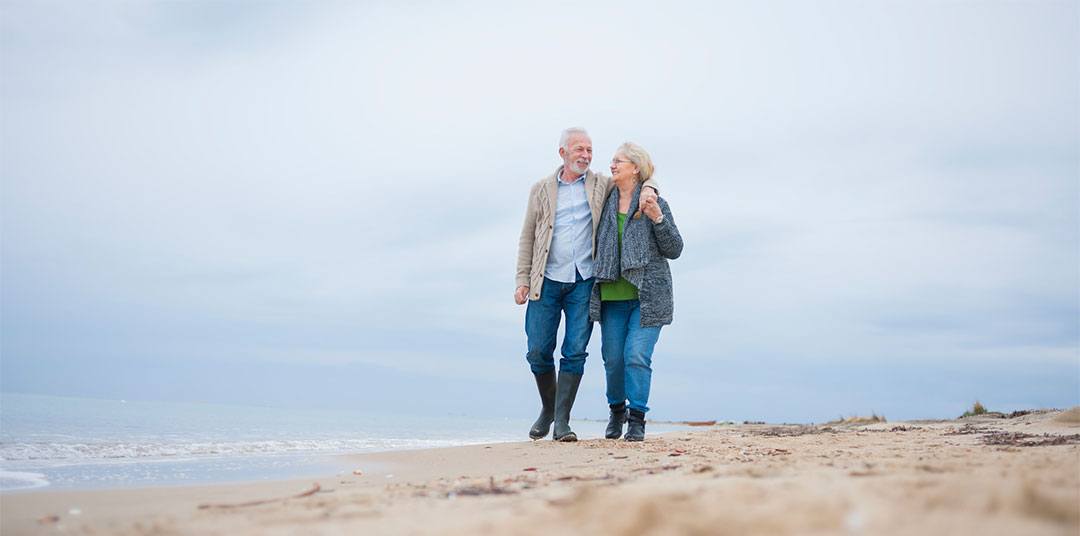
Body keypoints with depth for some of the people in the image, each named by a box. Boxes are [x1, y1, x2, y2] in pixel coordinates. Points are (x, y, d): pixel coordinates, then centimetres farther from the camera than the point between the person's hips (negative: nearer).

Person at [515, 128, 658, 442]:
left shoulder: (602, 186, 8)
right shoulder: (541, 189, 9)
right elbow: (527, 238, 10)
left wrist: (648, 191, -8)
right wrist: (523, 280, 2)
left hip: (584, 282, 0)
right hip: (546, 282, 1)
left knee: (575, 353, -5)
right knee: (538, 352, 0)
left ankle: (562, 421, 2)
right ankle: (548, 408, 24)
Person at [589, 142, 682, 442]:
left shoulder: (655, 204, 0)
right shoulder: (606, 204, 10)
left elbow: (674, 250, -2)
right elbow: (596, 245, 22)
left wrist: (658, 219, -15)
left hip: (647, 296, -4)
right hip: (611, 296, 4)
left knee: (637, 356, -12)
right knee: (612, 358, 5)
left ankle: (637, 420, -1)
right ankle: (616, 410, 29)